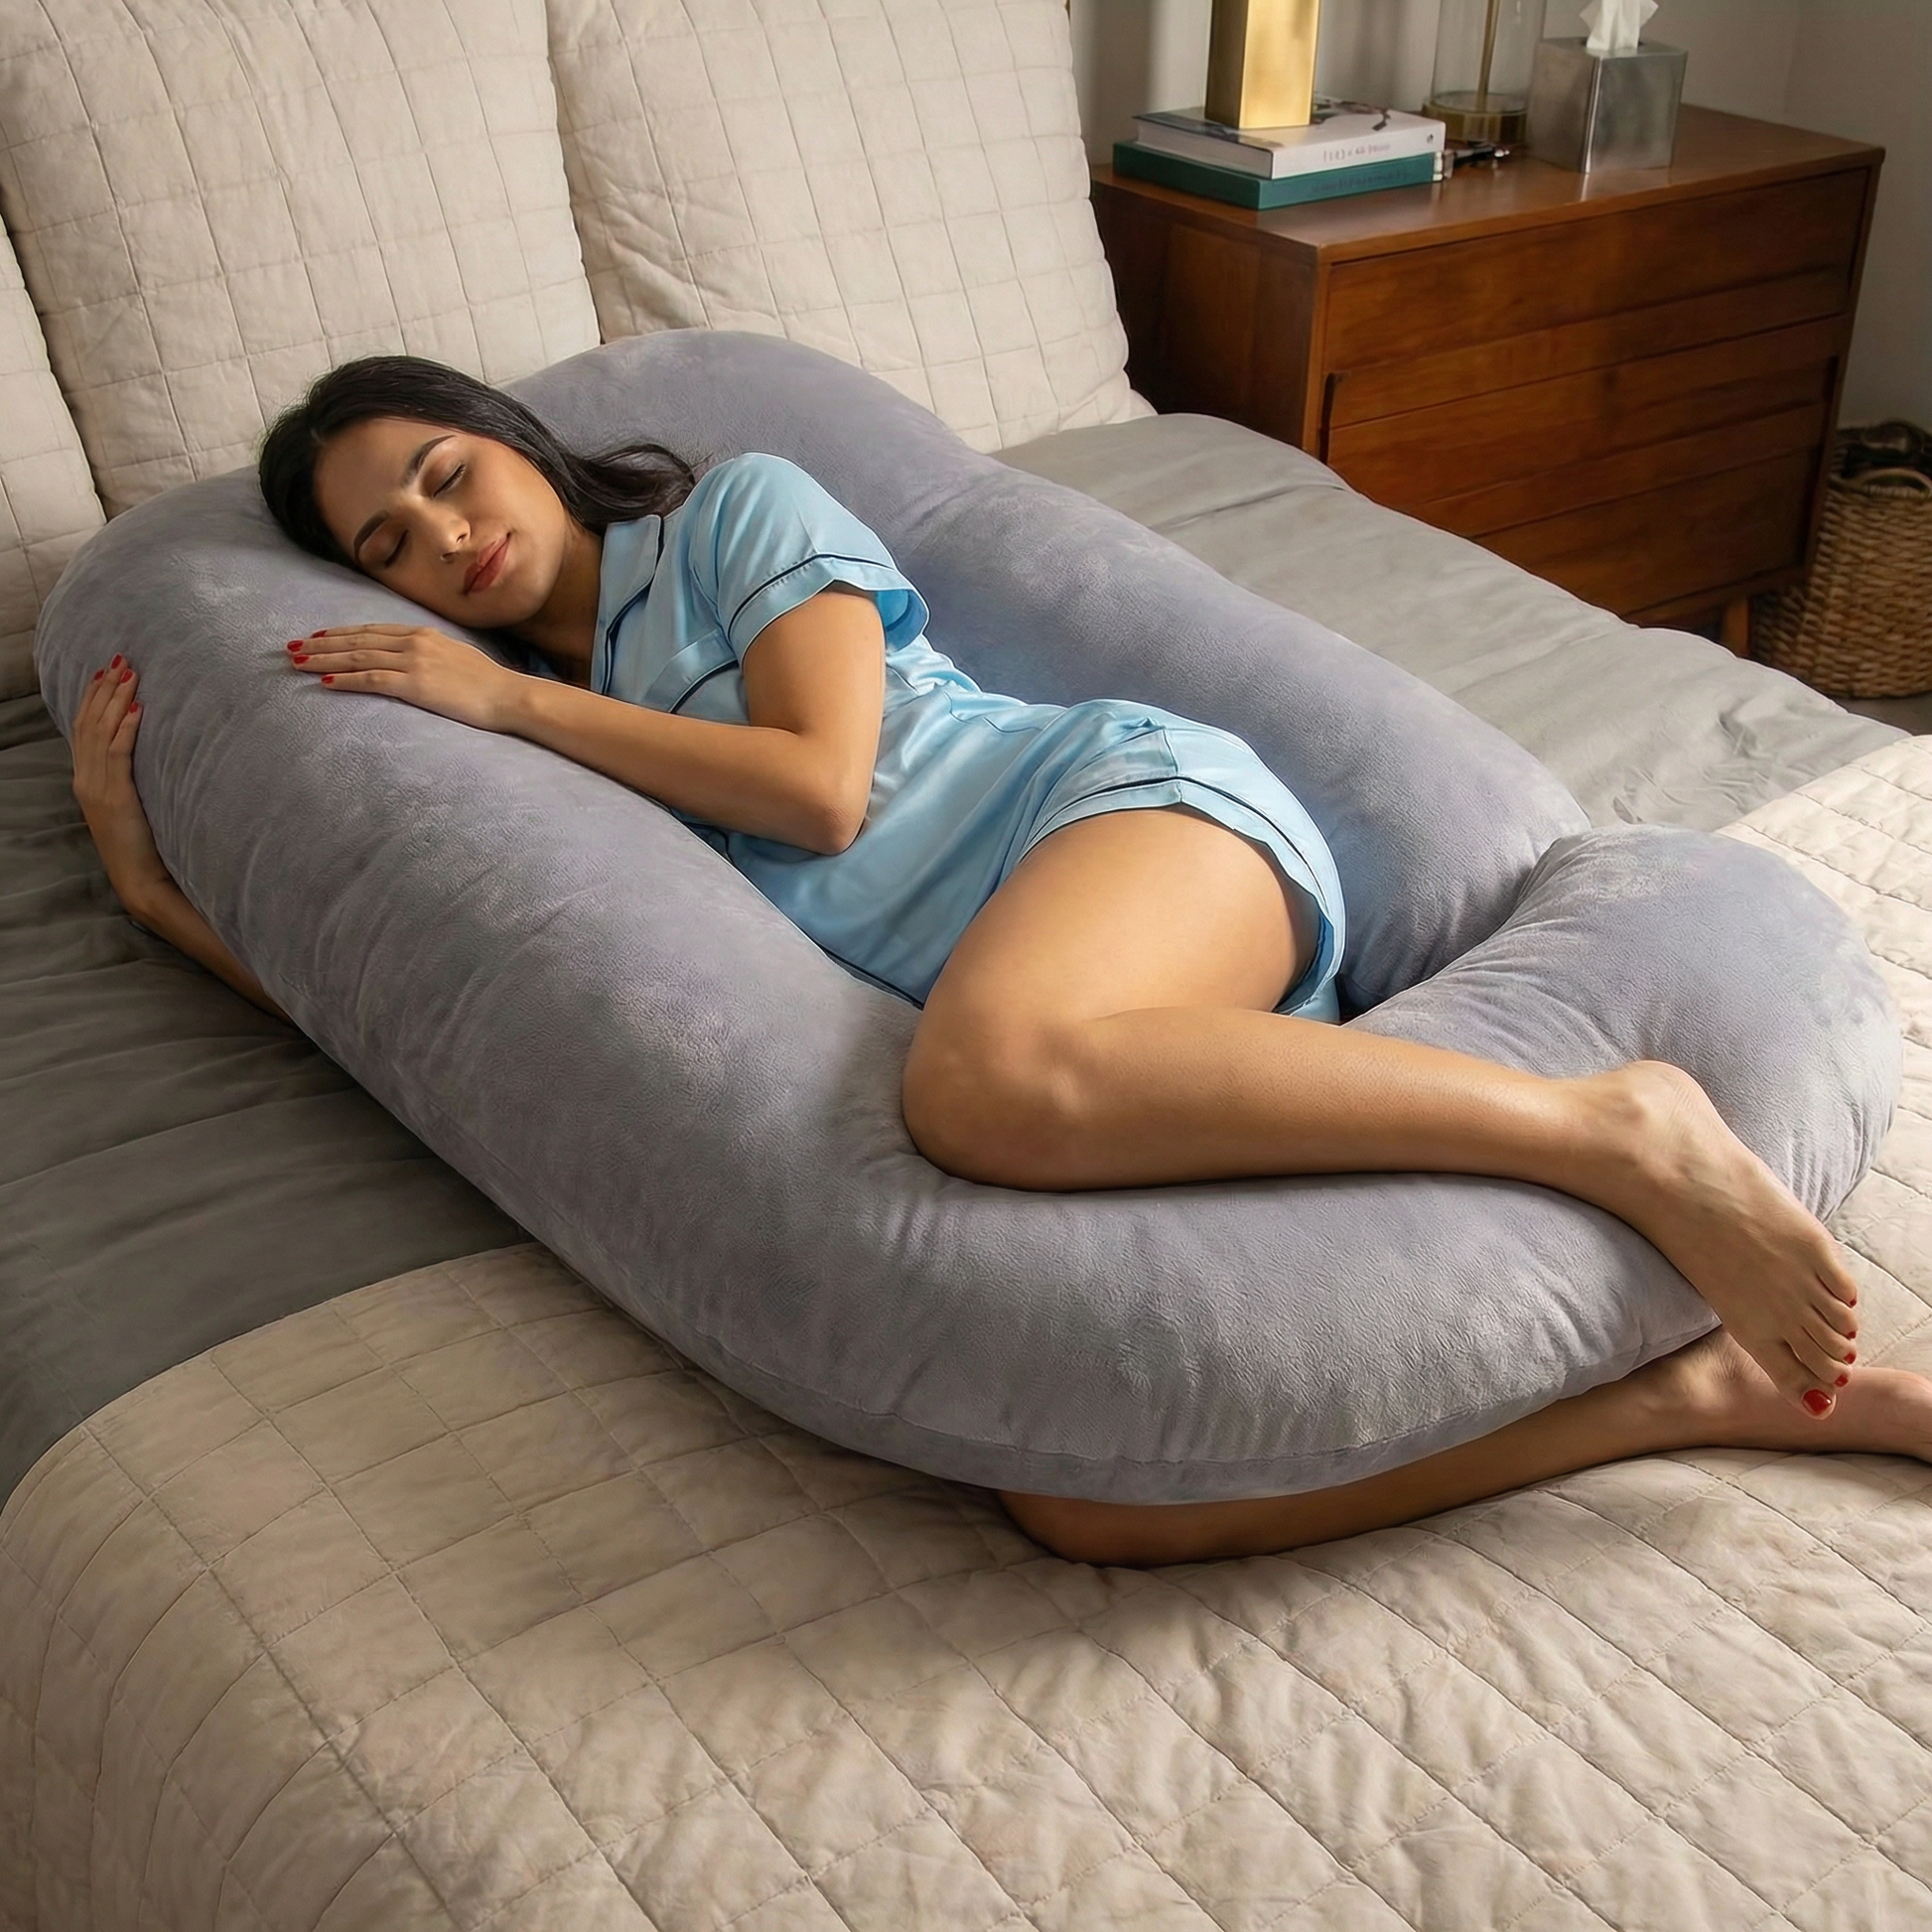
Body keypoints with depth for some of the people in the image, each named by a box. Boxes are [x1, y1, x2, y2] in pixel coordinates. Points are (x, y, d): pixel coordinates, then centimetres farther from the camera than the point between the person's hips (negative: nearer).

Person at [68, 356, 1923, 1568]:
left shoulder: (736, 507, 14)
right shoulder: (533, 737, 29)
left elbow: (822, 785, -2)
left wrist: (510, 699, 4)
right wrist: (139, 857, 17)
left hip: (1137, 797, -4)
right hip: (1115, 1036, 5)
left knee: (995, 1075, -44)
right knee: (1087, 1500, -27)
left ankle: (1619, 1130, -30)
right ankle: (1701, 1388, -21)